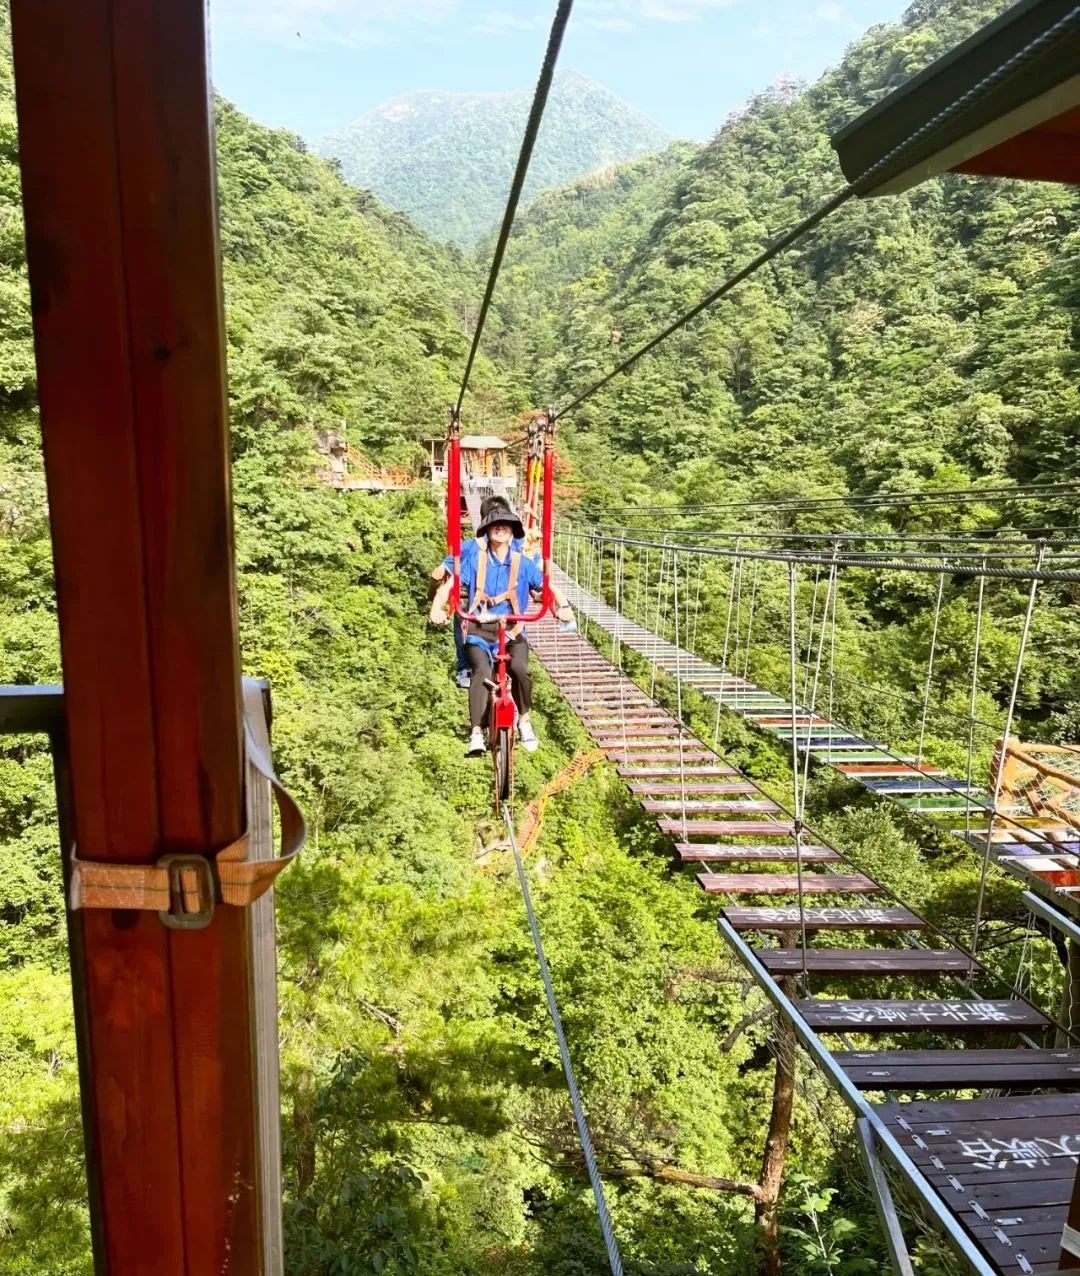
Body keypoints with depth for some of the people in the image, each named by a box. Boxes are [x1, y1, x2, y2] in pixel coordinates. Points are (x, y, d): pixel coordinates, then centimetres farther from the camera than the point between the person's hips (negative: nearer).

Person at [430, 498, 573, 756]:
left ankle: (524, 720, -1)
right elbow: (449, 585, -4)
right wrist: (437, 609, -24)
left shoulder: (522, 563, 4)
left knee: (521, 669, -26)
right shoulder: (474, 559, 1)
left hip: (512, 630, 1)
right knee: (482, 672, -28)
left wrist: (562, 606, -17)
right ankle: (476, 733, -26)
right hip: (479, 629, -1)